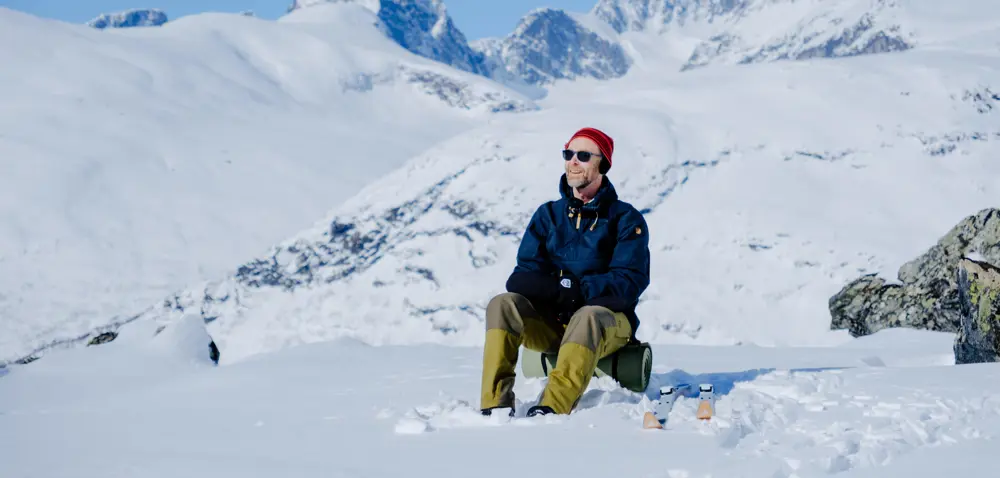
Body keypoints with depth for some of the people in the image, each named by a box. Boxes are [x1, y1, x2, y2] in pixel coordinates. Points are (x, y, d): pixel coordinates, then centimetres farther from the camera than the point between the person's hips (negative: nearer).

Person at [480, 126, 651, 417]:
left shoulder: (626, 219, -1)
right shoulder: (548, 215, 10)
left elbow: (629, 283, -12)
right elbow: (523, 277, 0)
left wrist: (576, 290, -26)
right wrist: (556, 289, -23)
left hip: (609, 321, -4)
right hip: (550, 322, 4)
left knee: (589, 316, -38)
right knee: (503, 304, -23)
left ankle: (552, 409, -54)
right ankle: (495, 405, -34)